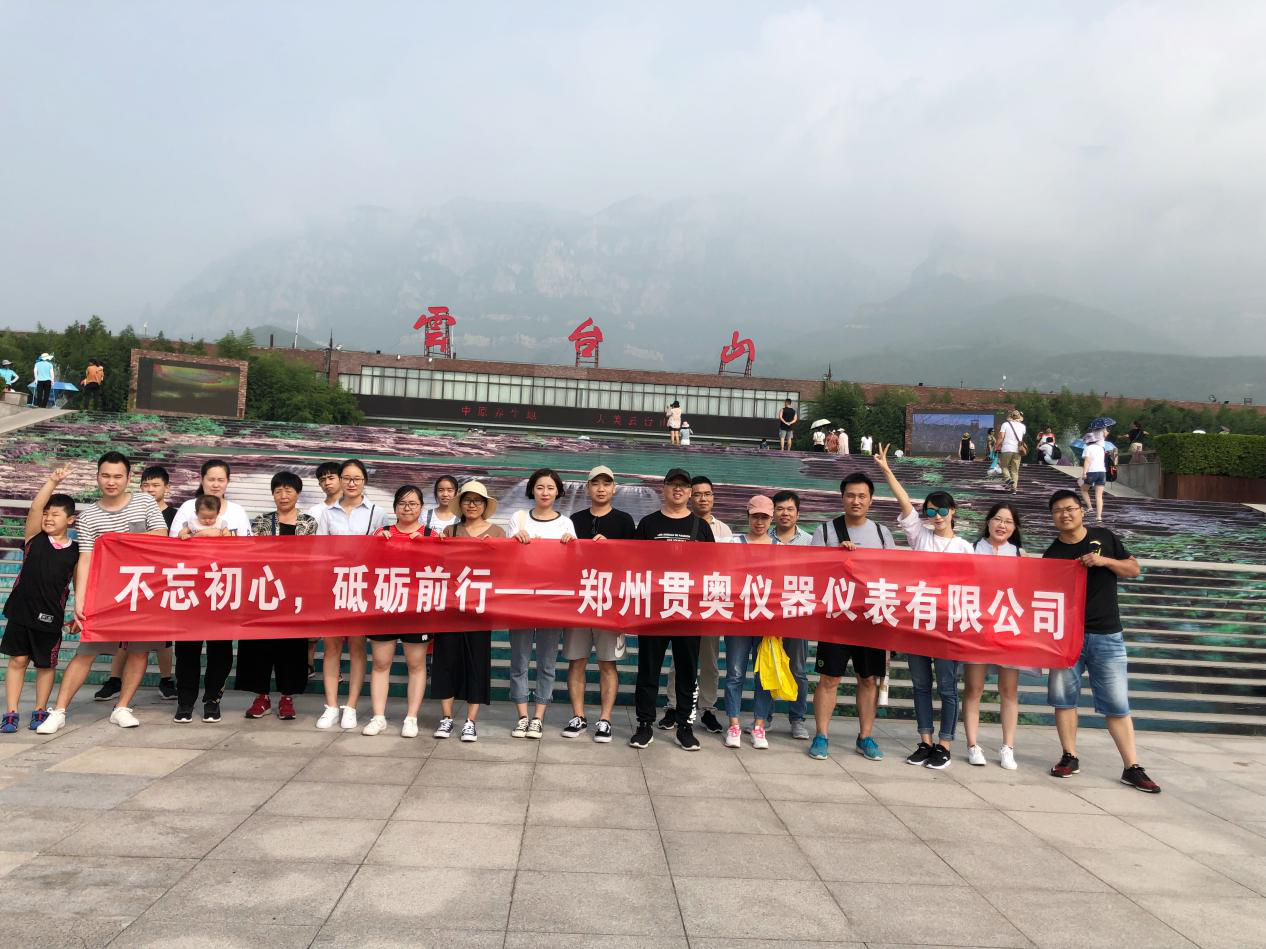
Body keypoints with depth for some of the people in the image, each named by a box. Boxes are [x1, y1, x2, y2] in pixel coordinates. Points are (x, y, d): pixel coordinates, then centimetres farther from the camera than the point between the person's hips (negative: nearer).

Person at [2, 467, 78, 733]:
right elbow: (35, 507, -13)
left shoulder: (75, 551, 0)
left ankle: (40, 711, 23)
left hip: (51, 616, 0)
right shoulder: (34, 537, 1)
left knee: (46, 664, 9)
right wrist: (53, 481, -18)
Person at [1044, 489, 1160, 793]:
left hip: (1106, 634, -1)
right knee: (1063, 696, 5)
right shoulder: (1052, 554, 3)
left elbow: (1134, 569, 7)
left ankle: (1132, 768, 5)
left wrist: (1104, 560, -11)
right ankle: (1070, 758, 17)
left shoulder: (1104, 537, 4)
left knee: (1117, 704, 0)